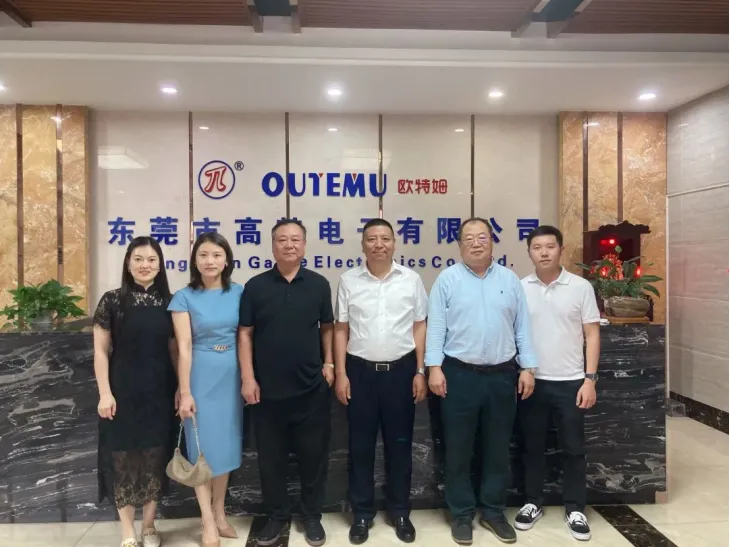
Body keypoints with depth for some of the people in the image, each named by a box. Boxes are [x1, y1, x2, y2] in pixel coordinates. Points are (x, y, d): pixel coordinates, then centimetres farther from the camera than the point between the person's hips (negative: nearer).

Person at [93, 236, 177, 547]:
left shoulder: (167, 303, 3)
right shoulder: (112, 301, -5)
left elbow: (174, 349, 6)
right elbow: (101, 351, -4)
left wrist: (181, 388, 2)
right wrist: (105, 393, -9)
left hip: (159, 392, 3)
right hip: (123, 392, -2)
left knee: (155, 458, 10)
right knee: (124, 457, 6)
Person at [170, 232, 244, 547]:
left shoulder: (240, 293, 1)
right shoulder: (184, 298, -5)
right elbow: (184, 347, -9)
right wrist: (185, 392, -10)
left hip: (232, 376, 3)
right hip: (201, 376, -2)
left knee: (226, 444, 13)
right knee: (202, 447, 6)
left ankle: (220, 514, 31)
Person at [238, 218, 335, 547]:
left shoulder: (318, 284, 1)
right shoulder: (256, 286, -1)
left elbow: (327, 327, 9)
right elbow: (245, 334, -1)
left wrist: (329, 363, 1)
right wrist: (248, 377, -6)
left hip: (311, 387, 0)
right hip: (267, 388, 0)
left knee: (313, 454, 11)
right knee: (271, 456, 12)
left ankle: (313, 516, 29)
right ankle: (277, 516, 31)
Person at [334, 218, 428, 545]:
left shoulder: (411, 280, 0)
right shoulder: (349, 281, 0)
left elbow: (420, 327, 3)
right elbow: (341, 330, 2)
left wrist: (420, 372, -1)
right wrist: (340, 374, -3)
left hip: (401, 370, 0)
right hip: (360, 370, 0)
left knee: (399, 444, 11)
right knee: (361, 445, 10)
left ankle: (399, 512, 29)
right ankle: (362, 513, 27)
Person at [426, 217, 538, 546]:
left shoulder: (510, 279, 7)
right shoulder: (447, 279, -1)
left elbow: (522, 327, 7)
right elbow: (436, 326, -4)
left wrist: (528, 367, 3)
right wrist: (434, 367, -11)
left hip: (502, 375, 3)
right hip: (459, 374, -2)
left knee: (498, 448, 13)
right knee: (458, 449, 7)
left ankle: (494, 511, 30)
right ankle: (462, 514, 24)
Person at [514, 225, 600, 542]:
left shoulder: (580, 287, -3)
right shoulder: (519, 288, 1)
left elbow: (592, 334, -2)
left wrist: (590, 379, -7)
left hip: (570, 382, -1)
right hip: (532, 381, 1)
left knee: (573, 448, 10)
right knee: (532, 447, 12)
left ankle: (575, 509, 26)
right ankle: (533, 503, 28)